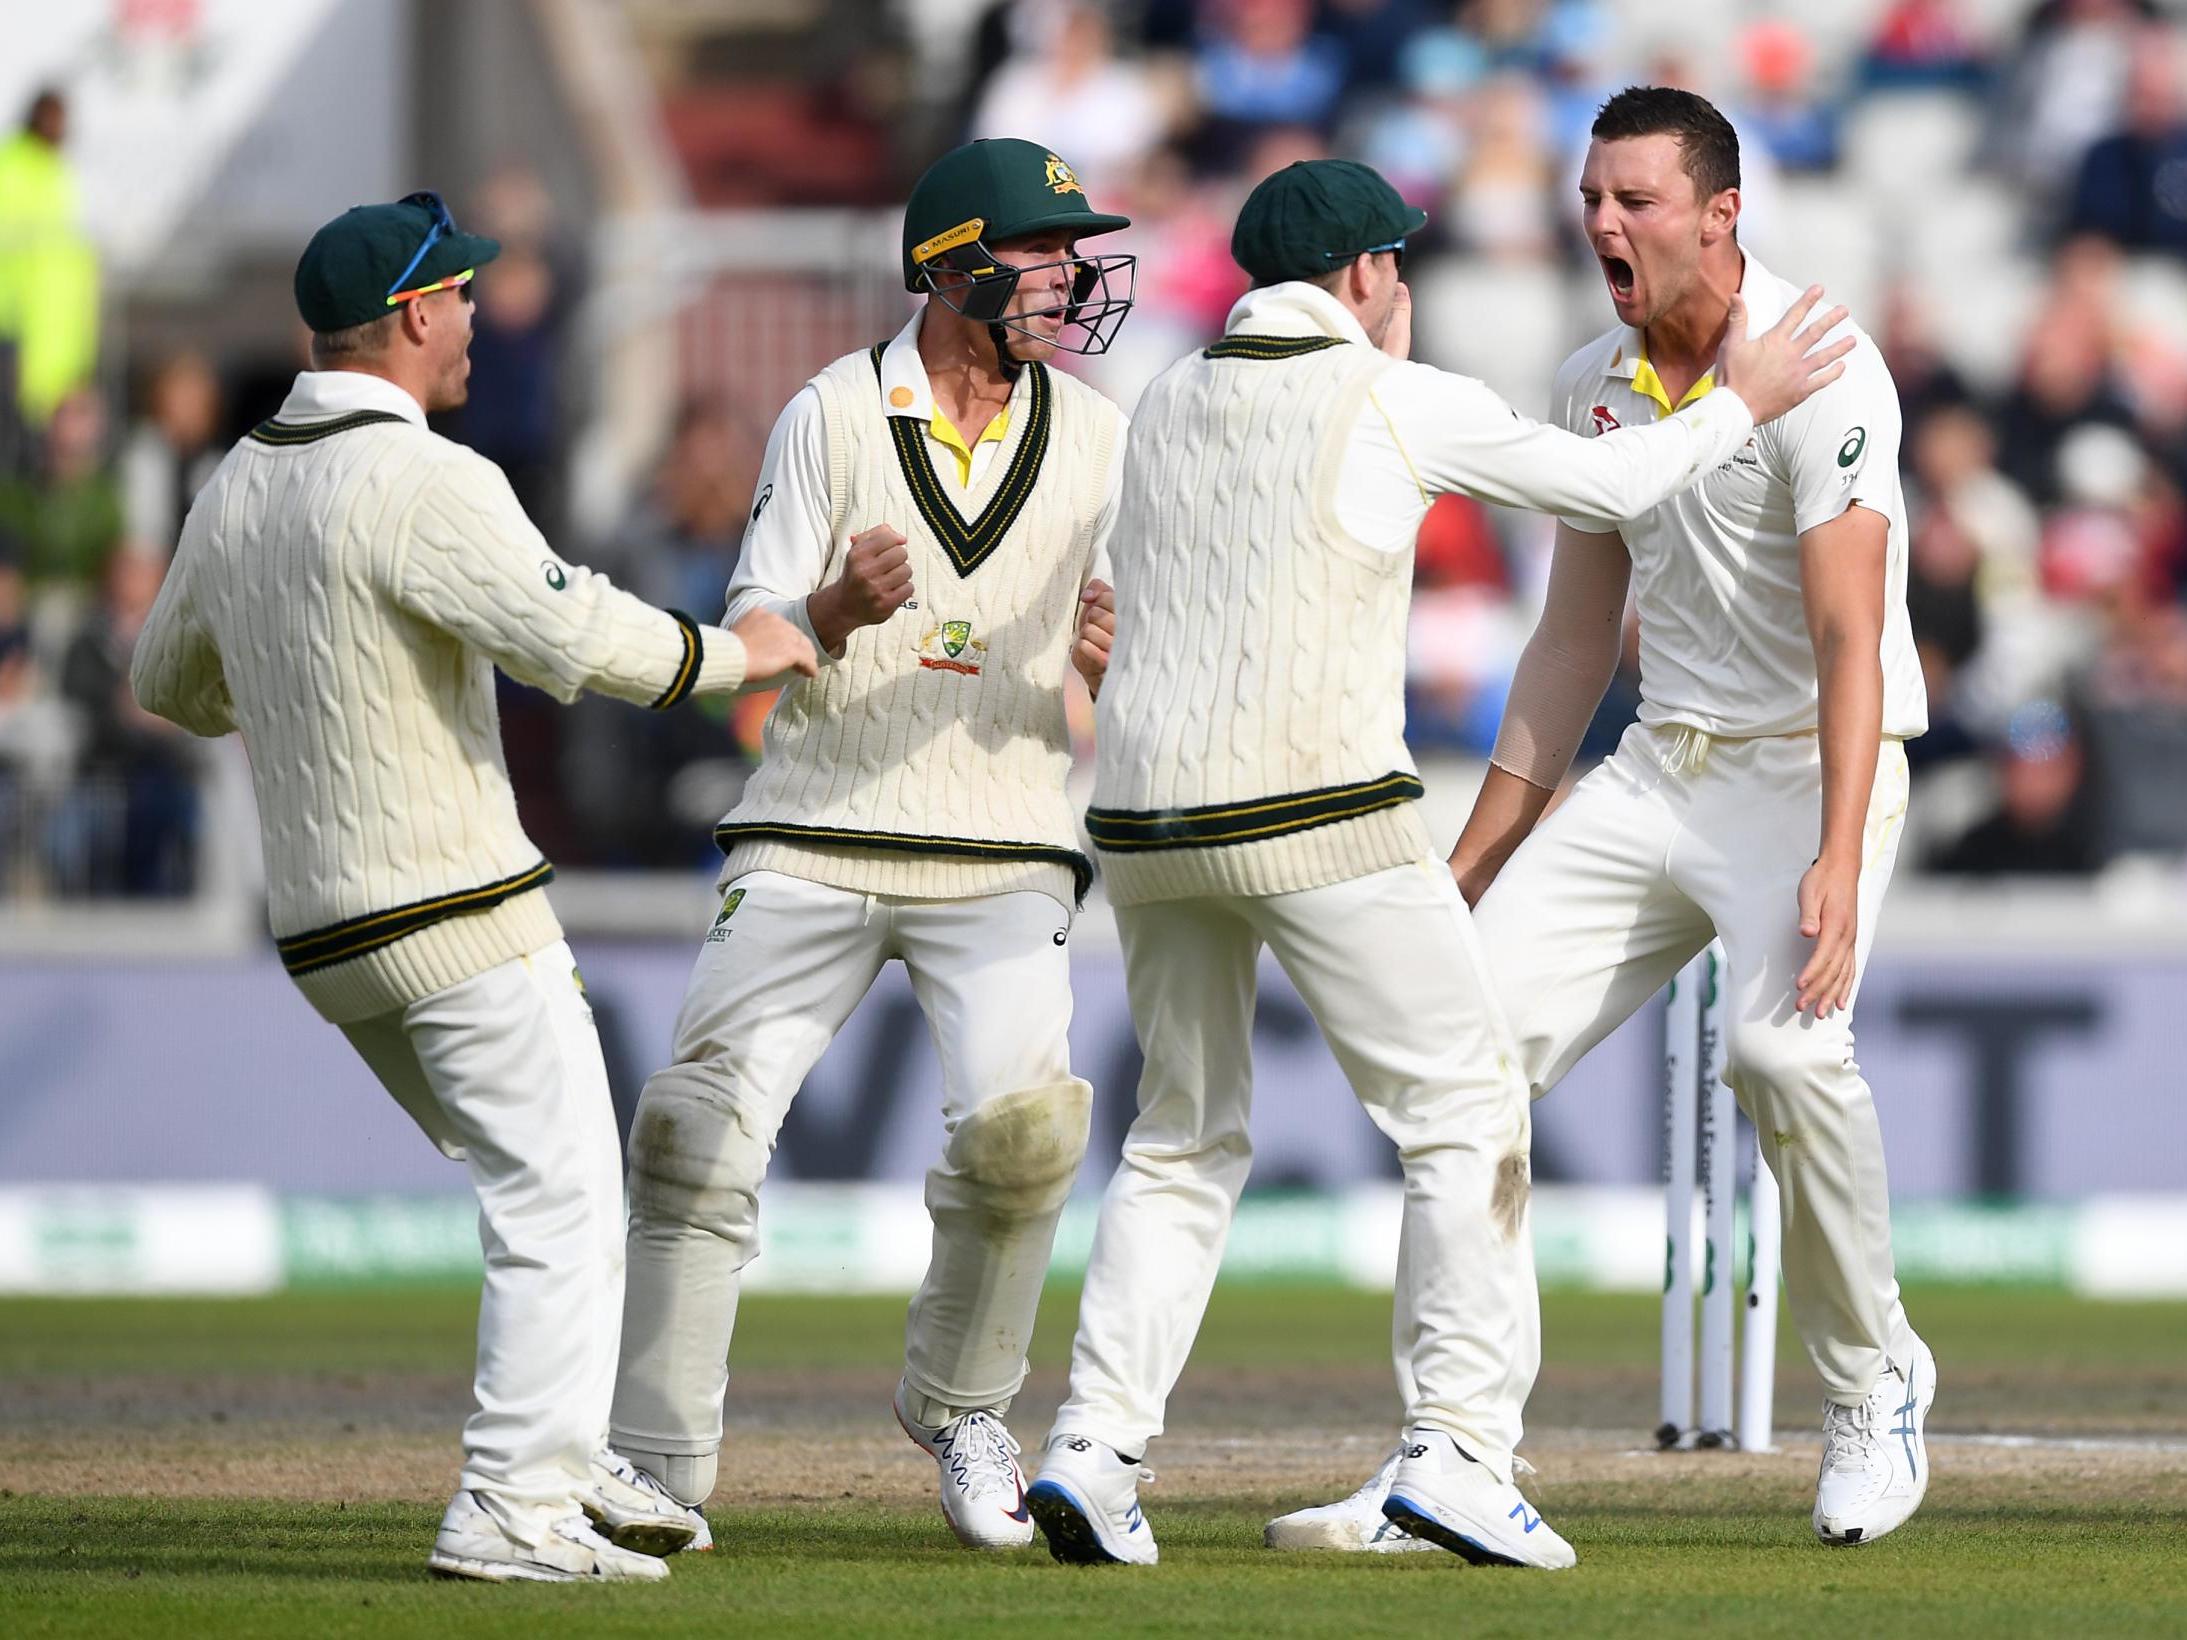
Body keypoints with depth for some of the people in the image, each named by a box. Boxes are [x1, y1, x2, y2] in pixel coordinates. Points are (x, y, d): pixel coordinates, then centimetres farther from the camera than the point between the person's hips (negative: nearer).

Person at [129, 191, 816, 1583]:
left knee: (550, 1190, 20)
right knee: (561, 1205, -4)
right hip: (464, 914, -9)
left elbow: (170, 684, 24)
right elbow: (576, 634, -28)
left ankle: (571, 1468, 19)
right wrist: (734, 654, -12)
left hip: (328, 938, 9)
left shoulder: (241, 489, 10)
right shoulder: (423, 485, -17)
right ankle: (514, 1510, -10)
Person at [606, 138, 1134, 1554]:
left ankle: (960, 1406, 2)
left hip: (1002, 856, 0)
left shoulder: (1098, 440, 8)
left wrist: (1115, 664, -17)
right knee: (699, 1132, -10)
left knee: (1021, 1125, -22)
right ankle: (657, 1475, -2)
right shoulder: (834, 416, 2)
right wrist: (841, 608, -23)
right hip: (812, 839, 0)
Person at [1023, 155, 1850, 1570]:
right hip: (1321, 815, -6)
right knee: (1465, 1110, 3)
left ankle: (1096, 1450, 2)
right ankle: (1459, 1450, -6)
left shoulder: (1173, 401, 13)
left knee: (1186, 1142, 16)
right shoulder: (1407, 406, -1)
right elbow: (1618, 484, 8)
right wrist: (1744, 401, 23)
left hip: (1145, 817, 6)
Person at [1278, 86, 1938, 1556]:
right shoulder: (1595, 388, 7)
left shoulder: (1820, 371, -16)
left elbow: (1848, 638, -24)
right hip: (1658, 767, 7)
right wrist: (1475, 863, 14)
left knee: (1783, 1040, -32)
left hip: (1811, 765, -7)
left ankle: (1873, 1385, -8)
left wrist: (1839, 859, -34)